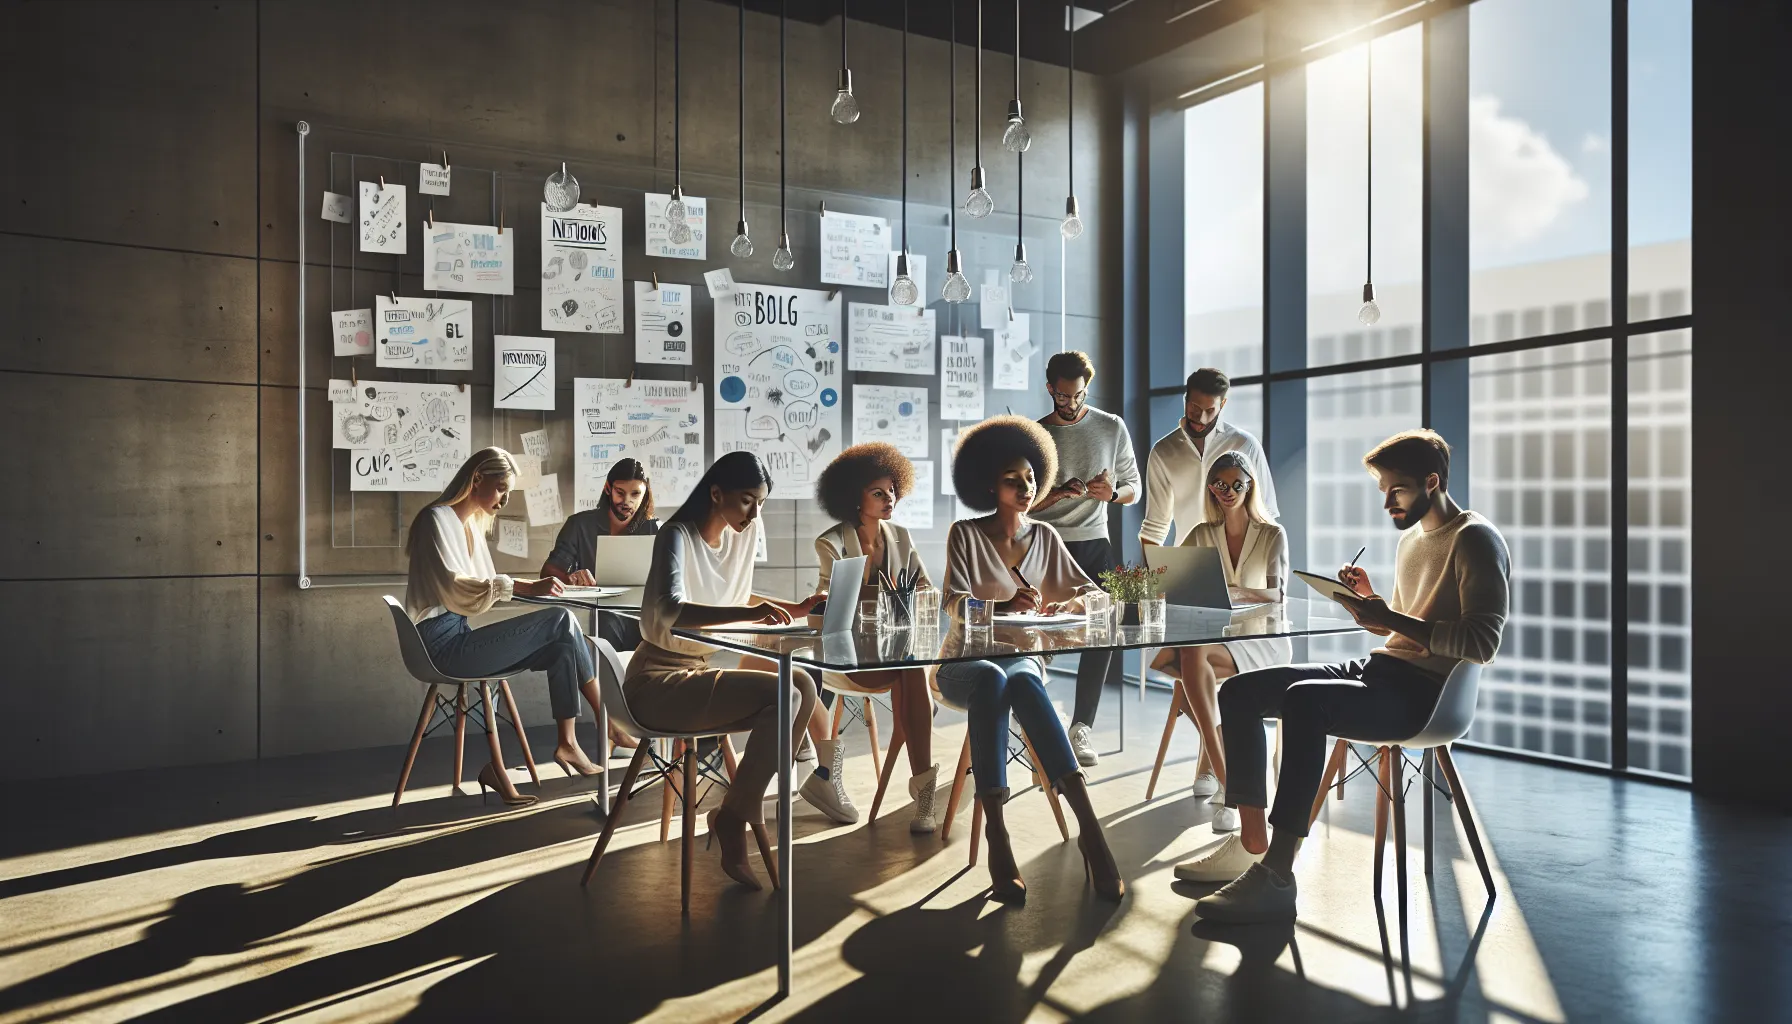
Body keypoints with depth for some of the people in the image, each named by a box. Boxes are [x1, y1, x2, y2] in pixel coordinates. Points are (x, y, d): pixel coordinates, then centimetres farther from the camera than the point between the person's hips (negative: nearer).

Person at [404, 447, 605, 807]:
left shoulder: (472, 523, 18)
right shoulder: (436, 519, -10)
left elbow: (483, 583, 17)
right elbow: (456, 588, -23)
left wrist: (531, 584, -2)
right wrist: (522, 587, -33)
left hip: (459, 637, 9)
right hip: (445, 645, -9)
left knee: (562, 647, -7)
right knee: (562, 622, -15)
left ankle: (568, 743, -9)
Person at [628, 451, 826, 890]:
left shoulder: (744, 533, 6)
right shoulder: (677, 536, -16)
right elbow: (669, 610, -35)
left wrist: (795, 609, 11)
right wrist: (747, 614, -45)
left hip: (698, 673, 8)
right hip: (658, 683, -8)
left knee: (802, 686, -11)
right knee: (781, 697, -23)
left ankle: (739, 808, -2)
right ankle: (733, 818, -8)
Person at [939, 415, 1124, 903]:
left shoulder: (1045, 537, 11)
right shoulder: (965, 534, -1)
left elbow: (1091, 592, 9)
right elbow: (952, 602, -13)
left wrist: (1071, 604, -16)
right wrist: (1005, 605, -33)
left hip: (1022, 660, 2)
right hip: (965, 665, -2)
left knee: (1024, 685, -37)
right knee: (992, 680, -39)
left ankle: (1089, 828, -47)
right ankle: (996, 838, -44)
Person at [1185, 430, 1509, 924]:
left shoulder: (1475, 540, -7)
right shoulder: (1410, 539, 21)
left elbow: (1482, 643, -18)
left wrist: (1391, 619, -20)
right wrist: (1369, 602, 6)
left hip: (1425, 693, -10)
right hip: (1379, 670, 10)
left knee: (1303, 699, -36)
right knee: (1239, 691, -2)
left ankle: (1276, 877, -36)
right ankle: (1251, 842, 0)